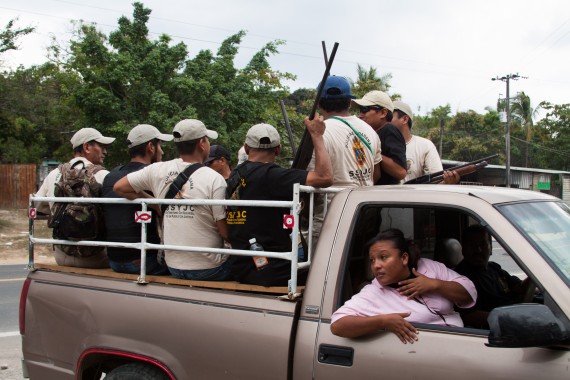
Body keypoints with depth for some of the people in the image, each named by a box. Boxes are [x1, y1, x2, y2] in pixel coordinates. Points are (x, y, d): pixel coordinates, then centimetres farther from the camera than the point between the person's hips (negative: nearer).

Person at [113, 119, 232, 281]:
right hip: (208, 269, -5)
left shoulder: (158, 170, -2)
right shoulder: (214, 179, -15)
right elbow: (226, 232, -14)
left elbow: (118, 187, 9)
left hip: (173, 267, 5)